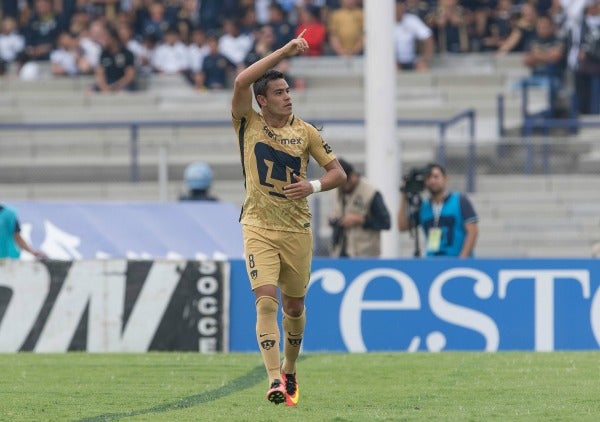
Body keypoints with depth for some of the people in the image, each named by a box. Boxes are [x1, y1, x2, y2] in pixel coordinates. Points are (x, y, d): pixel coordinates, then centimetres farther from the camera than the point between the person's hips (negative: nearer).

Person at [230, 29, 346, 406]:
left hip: (297, 230, 2)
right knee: (266, 301, -17)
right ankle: (275, 379, -22)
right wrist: (285, 52, -19)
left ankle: (290, 371, 34)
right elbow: (241, 81, -18)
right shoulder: (248, 124, -2)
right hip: (259, 229, -2)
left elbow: (339, 172, 5)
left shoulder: (305, 132, 2)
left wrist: (314, 186, -16)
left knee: (294, 306, 12)